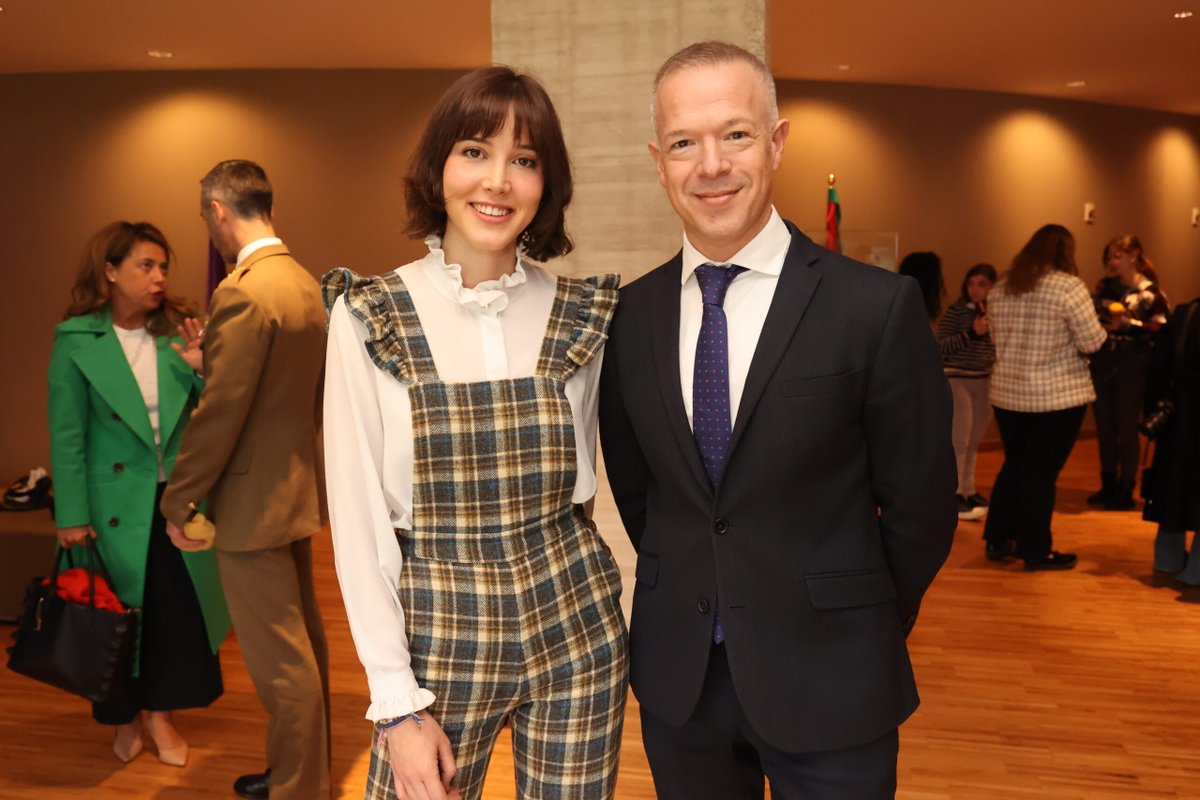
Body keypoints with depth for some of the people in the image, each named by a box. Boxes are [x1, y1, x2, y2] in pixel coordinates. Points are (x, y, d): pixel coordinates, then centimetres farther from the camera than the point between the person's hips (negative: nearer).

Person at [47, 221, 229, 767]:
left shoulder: (178, 332, 1)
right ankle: (125, 718, 34)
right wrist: (72, 515, -8)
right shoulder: (77, 340, -7)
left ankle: (160, 712, 30)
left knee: (178, 609, 9)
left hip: (178, 500, 3)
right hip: (116, 506, -2)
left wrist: (203, 369, -15)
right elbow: (66, 435, -7)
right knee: (119, 614, 12)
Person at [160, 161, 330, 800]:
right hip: (296, 485, 10)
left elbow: (220, 412, -20)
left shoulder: (243, 292, -20)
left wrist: (177, 499, -10)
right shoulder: (307, 285, 7)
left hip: (253, 502, -9)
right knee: (303, 640, 19)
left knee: (280, 659, 2)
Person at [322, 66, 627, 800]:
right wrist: (397, 704, -8)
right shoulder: (368, 317, -8)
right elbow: (359, 520, -7)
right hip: (437, 636, -1)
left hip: (574, 627, 2)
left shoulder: (581, 315, -3)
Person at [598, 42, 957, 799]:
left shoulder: (879, 306, -14)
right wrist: (686, 598, 9)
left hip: (828, 682, -3)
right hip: (675, 677, 3)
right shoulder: (630, 314, -2)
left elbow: (918, 503, -5)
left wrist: (858, 635, 4)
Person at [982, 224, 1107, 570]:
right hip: (1057, 396, -5)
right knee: (1041, 472, 3)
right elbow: (1092, 343, -11)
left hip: (1007, 393, 6)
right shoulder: (1069, 286, -13)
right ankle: (1036, 551, 13)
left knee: (1014, 466, 18)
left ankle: (997, 541, 23)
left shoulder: (1000, 288, 6)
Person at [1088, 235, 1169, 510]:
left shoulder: (1150, 293, -5)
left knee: (1126, 429, 2)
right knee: (1104, 428, 10)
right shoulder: (1105, 287, 8)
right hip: (1101, 366, 5)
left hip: (1131, 369, -5)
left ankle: (1126, 491, 13)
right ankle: (1108, 487, 22)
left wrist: (1126, 324, -21)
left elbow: (1160, 330, -13)